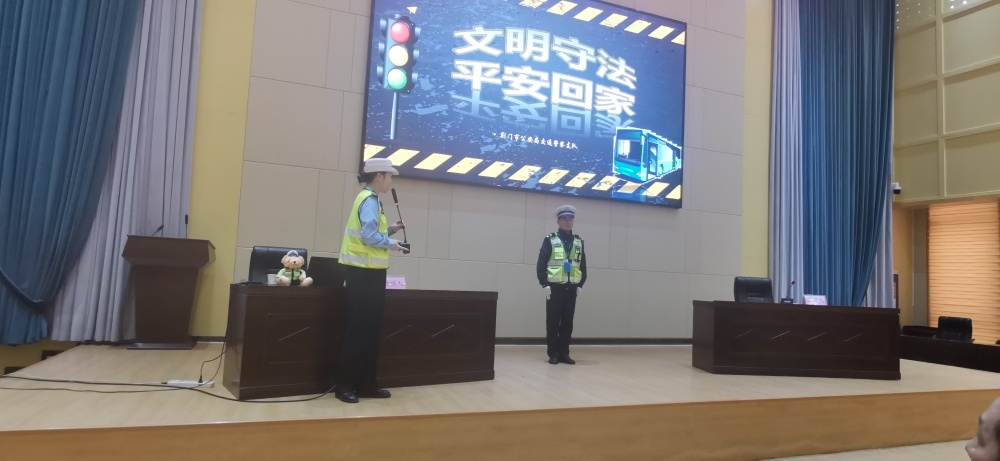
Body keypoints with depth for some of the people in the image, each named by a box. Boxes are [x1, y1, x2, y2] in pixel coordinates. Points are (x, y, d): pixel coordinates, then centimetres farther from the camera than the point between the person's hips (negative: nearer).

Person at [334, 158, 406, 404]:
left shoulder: (370, 199, 17)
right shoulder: (369, 200, -14)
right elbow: (370, 237, -23)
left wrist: (391, 229, 11)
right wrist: (391, 243, -9)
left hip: (369, 273, 10)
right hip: (364, 273, -10)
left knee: (371, 330, 12)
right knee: (359, 330, -4)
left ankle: (366, 384, 19)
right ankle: (345, 385, 5)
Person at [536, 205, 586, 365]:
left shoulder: (579, 242, 11)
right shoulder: (550, 240, -1)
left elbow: (583, 266, 14)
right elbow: (541, 264, -5)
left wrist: (580, 285, 6)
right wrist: (545, 284, -11)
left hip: (571, 288, 4)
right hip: (555, 287, -3)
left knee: (567, 322, 7)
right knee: (553, 322, 1)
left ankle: (564, 353, 15)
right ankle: (553, 354, 9)